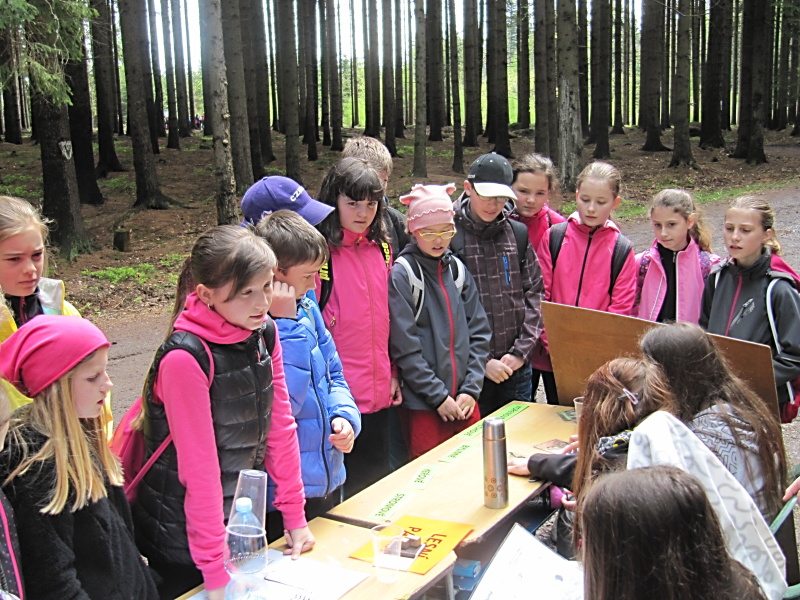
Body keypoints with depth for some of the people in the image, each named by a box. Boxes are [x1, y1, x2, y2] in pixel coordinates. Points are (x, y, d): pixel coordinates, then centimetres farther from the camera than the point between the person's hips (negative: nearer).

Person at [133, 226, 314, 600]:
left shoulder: (265, 334, -4)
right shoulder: (185, 358, -25)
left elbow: (281, 427, 2)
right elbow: (199, 464, -24)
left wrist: (294, 516, 5)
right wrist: (215, 569, -20)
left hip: (244, 522, 6)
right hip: (182, 538, -6)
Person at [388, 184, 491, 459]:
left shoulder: (457, 269, 8)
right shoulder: (402, 274, -7)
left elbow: (479, 333, 7)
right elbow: (404, 347, -11)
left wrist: (471, 389, -3)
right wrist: (439, 396, -11)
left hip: (466, 403, 5)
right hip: (424, 405, -5)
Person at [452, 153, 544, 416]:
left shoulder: (519, 234, 7)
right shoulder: (450, 236, -7)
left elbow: (534, 294, 7)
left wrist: (521, 352, -3)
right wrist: (482, 361, -11)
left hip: (517, 367, 4)